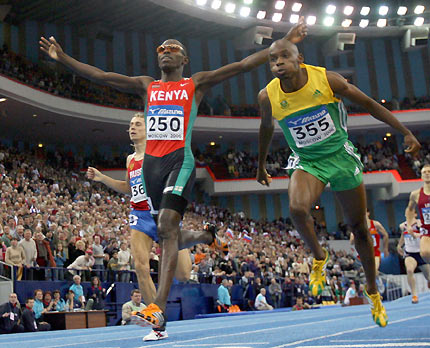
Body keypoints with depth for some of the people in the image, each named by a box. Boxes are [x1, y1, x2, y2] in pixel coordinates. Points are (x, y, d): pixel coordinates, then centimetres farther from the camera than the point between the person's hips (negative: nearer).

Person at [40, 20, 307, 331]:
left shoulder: (196, 84, 9)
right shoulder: (146, 86, 19)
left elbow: (242, 65, 4)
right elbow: (99, 76, 17)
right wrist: (63, 58, 12)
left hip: (180, 159, -5)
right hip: (151, 162, 5)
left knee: (167, 226, -19)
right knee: (170, 230, 8)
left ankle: (159, 308, -25)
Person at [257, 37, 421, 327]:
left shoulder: (326, 79, -16)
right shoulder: (268, 96, -12)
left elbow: (368, 103, -5)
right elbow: (267, 128, 10)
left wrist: (406, 133, -7)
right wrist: (261, 165, 21)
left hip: (341, 156, 0)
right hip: (307, 162, 0)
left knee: (360, 228, 9)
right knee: (297, 209, -32)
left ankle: (373, 291, 30)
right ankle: (319, 257, -1)